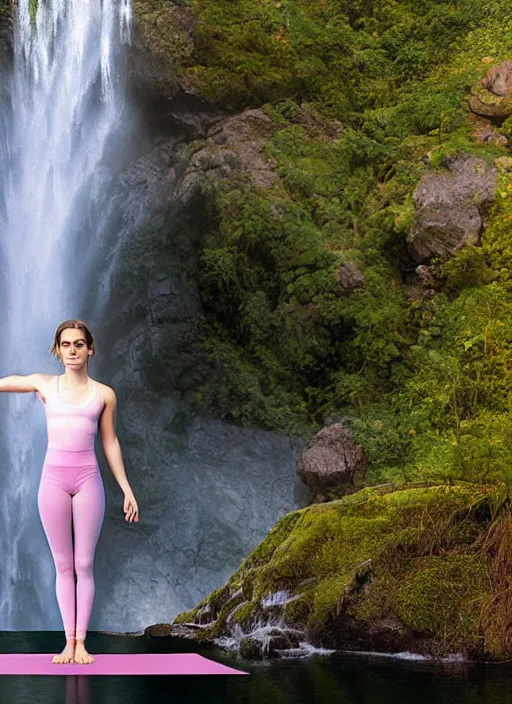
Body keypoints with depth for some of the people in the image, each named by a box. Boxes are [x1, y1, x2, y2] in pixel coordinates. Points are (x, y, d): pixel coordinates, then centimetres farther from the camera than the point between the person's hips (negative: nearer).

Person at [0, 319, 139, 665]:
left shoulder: (104, 394, 5)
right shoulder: (44, 384, 7)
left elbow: (110, 443, 10)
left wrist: (127, 490, 8)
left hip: (88, 480, -1)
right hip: (53, 479, 1)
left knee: (84, 564, 0)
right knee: (63, 565, 4)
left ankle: (81, 641, 4)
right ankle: (69, 641, 7)